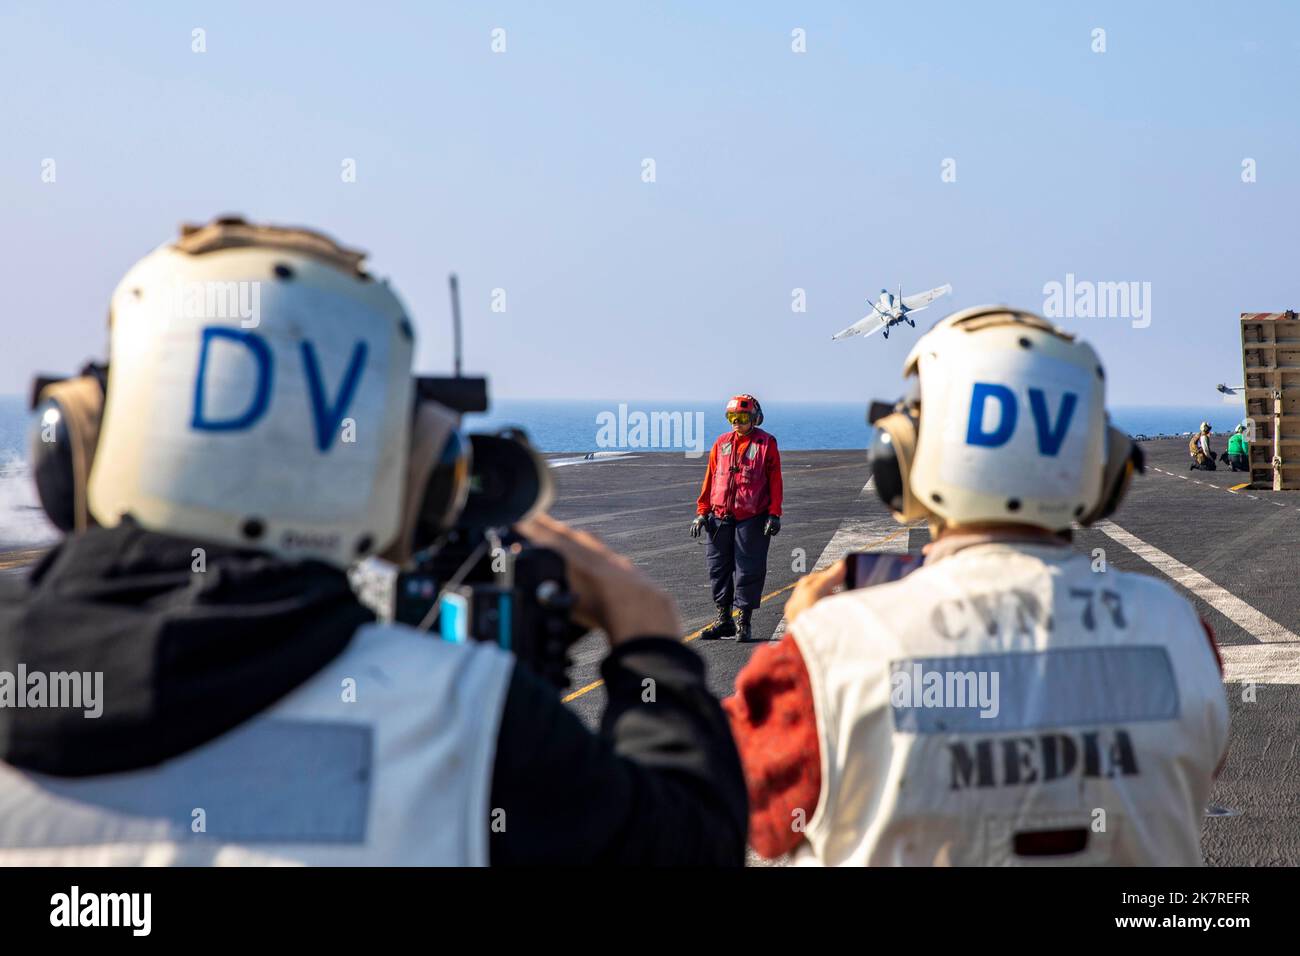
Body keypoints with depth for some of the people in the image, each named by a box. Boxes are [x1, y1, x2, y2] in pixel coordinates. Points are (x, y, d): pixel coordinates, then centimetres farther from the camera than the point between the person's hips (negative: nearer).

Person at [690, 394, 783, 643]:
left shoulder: (766, 443, 1)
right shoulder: (721, 443, 12)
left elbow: (775, 481, -1)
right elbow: (710, 479, 14)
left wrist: (774, 514, -8)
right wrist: (702, 512, 9)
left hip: (752, 518, -4)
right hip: (720, 517, 4)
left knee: (748, 571, -1)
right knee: (719, 568, 7)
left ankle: (745, 623, 6)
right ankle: (724, 620, 17)